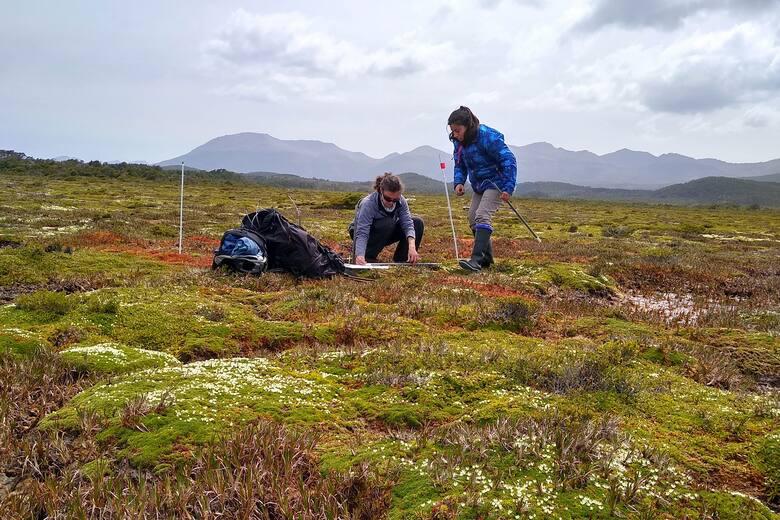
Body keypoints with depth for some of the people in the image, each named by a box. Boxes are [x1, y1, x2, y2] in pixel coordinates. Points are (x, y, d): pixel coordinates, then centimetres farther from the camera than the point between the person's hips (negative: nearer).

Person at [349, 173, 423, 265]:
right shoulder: (367, 204, -33)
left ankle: (401, 259, -3)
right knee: (387, 223, -35)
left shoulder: (400, 201, -18)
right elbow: (362, 233, -40)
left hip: (387, 234, 5)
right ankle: (368, 257, -20)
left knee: (418, 223, -12)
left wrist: (412, 246, -43)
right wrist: (360, 256, -57)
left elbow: (407, 223, -25)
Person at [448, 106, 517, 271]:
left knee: (482, 216, -22)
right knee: (473, 218, 8)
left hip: (495, 183, -9)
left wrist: (508, 188, -29)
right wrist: (458, 182, -10)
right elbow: (460, 165, 11)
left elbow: (509, 160, -24)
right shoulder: (459, 142, -1)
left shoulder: (488, 137, -24)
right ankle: (486, 257, 20)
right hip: (479, 185, 9)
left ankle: (476, 259, -29)